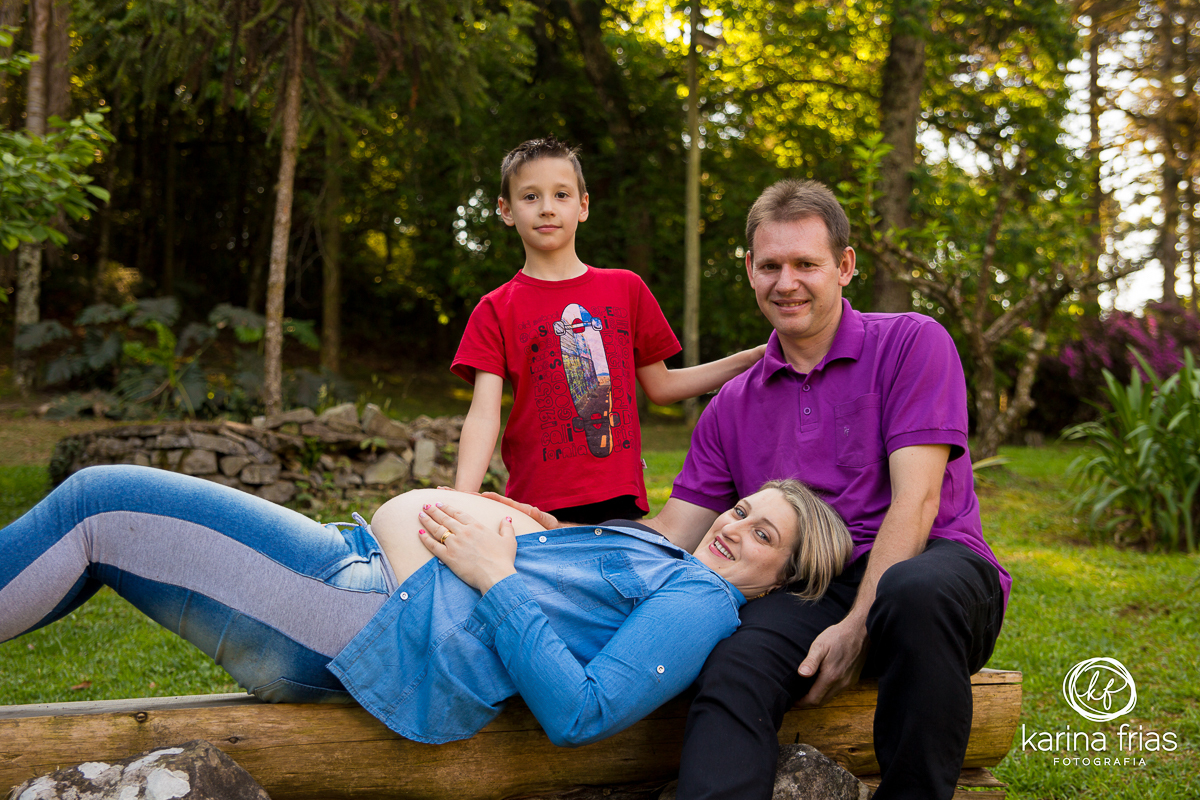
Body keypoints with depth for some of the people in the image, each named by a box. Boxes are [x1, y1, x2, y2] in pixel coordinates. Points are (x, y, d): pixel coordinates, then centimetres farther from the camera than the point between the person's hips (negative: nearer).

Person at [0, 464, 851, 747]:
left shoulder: (703, 603, -7)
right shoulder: (657, 555, 20)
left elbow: (579, 714, -20)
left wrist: (494, 578, -15)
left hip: (396, 637, -9)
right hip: (363, 569, 9)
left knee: (99, 505, -5)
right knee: (105, 504, 10)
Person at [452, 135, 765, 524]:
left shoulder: (625, 288, 10)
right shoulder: (497, 310, 2)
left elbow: (660, 386, 18)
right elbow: (483, 415, -7)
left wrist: (756, 357, 13)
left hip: (620, 499, 2)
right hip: (539, 506, -2)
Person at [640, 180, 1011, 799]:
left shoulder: (910, 343, 3)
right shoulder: (733, 406, 18)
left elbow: (915, 501, -7)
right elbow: (671, 536, 14)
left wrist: (858, 626, -18)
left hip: (933, 563, -2)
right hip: (809, 593, 3)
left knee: (916, 592, -40)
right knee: (733, 670, -32)